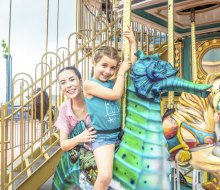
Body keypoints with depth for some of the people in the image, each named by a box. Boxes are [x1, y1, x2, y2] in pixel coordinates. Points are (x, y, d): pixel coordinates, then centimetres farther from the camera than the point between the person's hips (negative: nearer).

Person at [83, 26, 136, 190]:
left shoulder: (112, 82, 10)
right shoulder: (89, 84, -7)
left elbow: (133, 66, 10)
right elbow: (115, 95, -16)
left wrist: (132, 43, 8)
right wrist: (122, 72, -7)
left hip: (119, 134, 7)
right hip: (102, 137, -7)